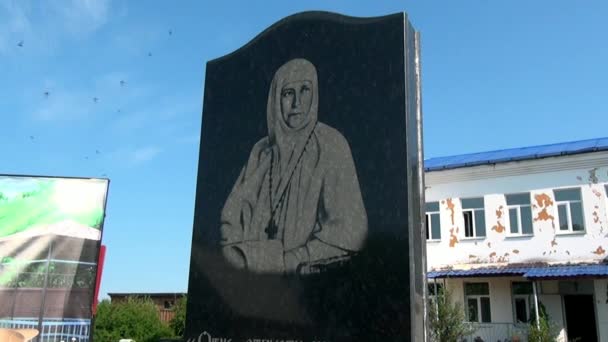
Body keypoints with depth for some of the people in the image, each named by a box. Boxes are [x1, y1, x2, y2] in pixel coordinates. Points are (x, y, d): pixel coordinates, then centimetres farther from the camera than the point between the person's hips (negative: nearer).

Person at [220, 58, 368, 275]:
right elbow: (233, 212, 9)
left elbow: (348, 227, -9)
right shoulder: (262, 151, 10)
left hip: (307, 271, -4)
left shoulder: (330, 145, -4)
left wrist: (291, 260, -12)